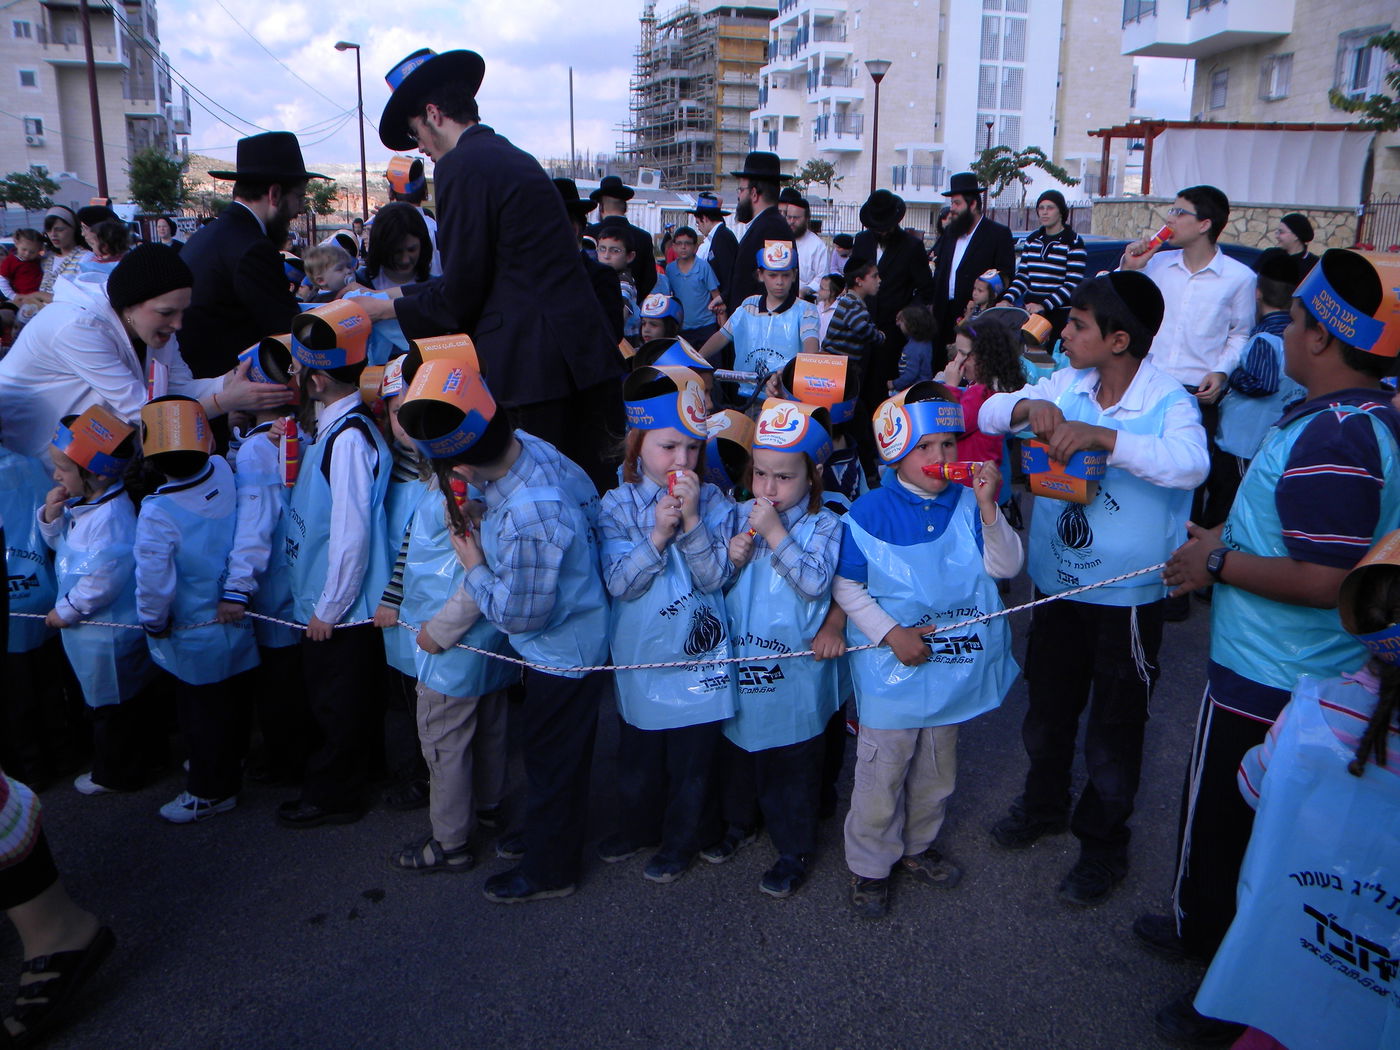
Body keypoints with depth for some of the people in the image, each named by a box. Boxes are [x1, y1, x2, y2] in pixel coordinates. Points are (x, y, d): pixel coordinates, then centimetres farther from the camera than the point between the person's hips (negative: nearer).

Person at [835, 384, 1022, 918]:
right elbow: (846, 584, -9)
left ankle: (916, 846, 43)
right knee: (882, 770, 6)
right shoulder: (870, 512, -12)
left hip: (953, 667, 4)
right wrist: (891, 634, -16)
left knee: (936, 769, 21)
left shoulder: (967, 505, -3)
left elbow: (1005, 566, -10)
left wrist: (987, 507, -23)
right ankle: (870, 864, 26)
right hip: (890, 671, -4)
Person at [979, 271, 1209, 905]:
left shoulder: (1168, 401, -16)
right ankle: (1044, 805, 49)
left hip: (1126, 597, -5)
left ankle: (1103, 843, 34)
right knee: (1046, 710, 23)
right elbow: (988, 414, -3)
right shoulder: (1066, 385, -2)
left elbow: (1190, 465, -34)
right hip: (1055, 584, 5)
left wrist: (1102, 436, -42)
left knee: (1113, 732, 11)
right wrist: (1029, 406, -24)